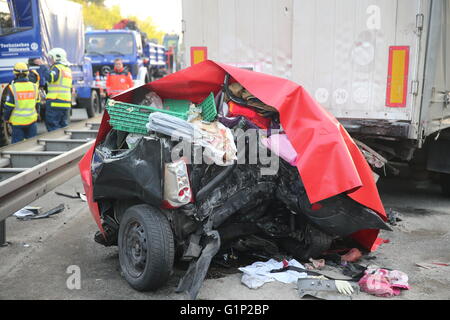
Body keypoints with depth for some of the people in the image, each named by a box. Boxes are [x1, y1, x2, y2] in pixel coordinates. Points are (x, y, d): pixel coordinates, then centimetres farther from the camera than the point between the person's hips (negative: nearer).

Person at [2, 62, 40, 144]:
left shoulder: (12, 88, -12)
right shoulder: (34, 87, 0)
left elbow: (8, 107, -8)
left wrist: (6, 118, 7)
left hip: (17, 121, -3)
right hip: (31, 120, 3)